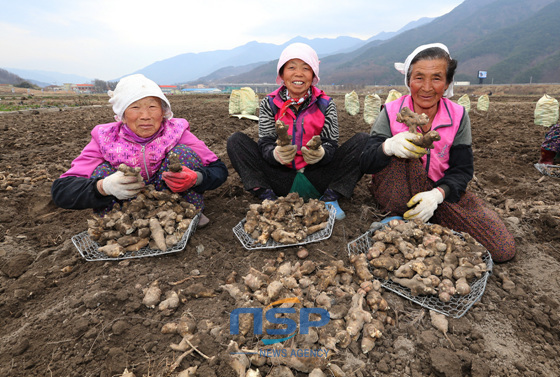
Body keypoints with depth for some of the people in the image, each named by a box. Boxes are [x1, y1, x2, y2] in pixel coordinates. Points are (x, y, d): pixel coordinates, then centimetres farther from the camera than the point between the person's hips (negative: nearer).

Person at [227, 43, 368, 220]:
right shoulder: (269, 104, 0)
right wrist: (276, 154, -32)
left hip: (317, 181, 0)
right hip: (281, 182, 0)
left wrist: (321, 153, -31)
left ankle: (330, 198, -13)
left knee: (363, 140, -15)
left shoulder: (325, 104, 0)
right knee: (236, 141, -14)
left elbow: (331, 144, -6)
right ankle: (268, 199, -18)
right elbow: (265, 144, -7)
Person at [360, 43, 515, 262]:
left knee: (503, 249, -11)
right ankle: (404, 222, -23)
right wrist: (388, 146, -41)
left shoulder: (458, 116, -6)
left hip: (440, 192, 3)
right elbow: (365, 164, -17)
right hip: (396, 192, -3)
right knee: (402, 151, -33)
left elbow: (462, 169, -6)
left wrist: (438, 194, -28)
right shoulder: (391, 113, -11)